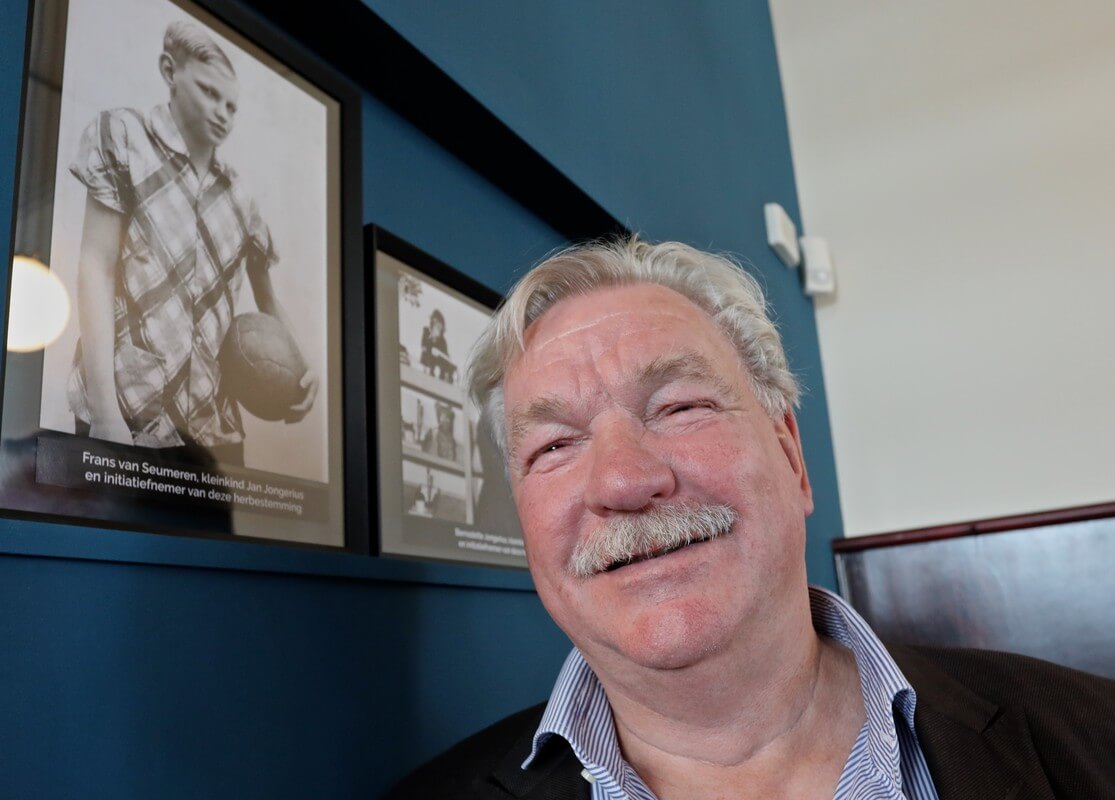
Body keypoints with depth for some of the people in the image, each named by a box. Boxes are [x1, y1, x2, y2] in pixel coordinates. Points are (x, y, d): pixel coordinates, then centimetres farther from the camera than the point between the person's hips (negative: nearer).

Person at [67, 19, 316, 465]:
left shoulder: (237, 199, 15)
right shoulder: (123, 136, 5)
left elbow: (267, 302, 23)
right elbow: (96, 268, -3)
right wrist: (105, 415, -14)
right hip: (129, 410, -3)